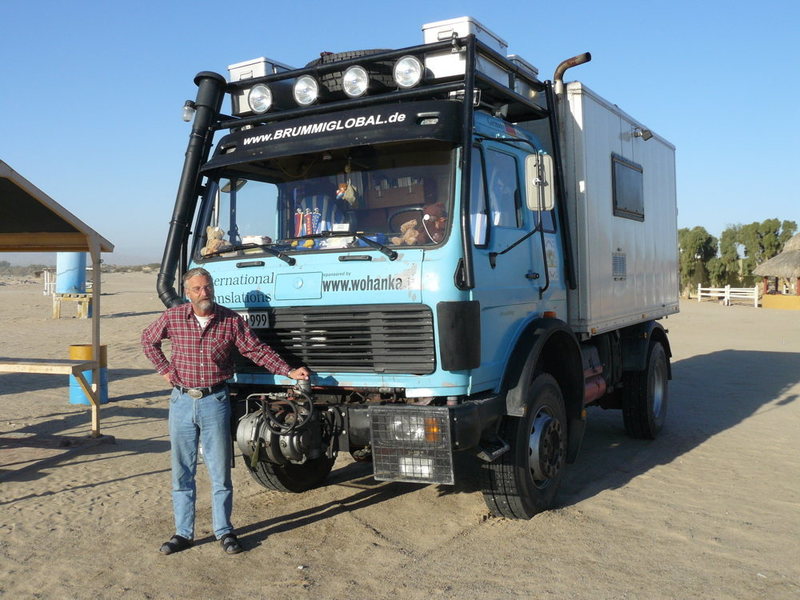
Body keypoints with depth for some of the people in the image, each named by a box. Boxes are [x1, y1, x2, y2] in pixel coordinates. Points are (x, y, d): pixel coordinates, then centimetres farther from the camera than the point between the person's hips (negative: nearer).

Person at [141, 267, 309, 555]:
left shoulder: (231, 320, -4)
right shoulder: (173, 318, 0)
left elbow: (257, 350, -3)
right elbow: (148, 340, 17)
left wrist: (290, 372, -12)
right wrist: (164, 369, 6)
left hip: (215, 402, -1)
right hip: (182, 401, 2)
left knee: (220, 470, 5)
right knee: (182, 472, 9)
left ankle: (224, 531, 19)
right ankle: (183, 532, 21)